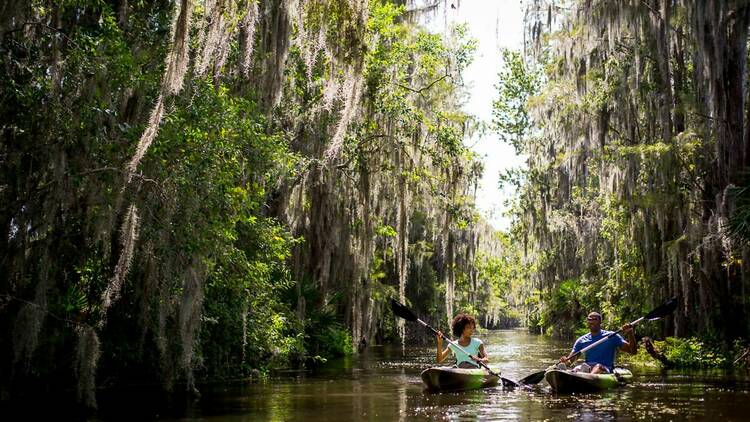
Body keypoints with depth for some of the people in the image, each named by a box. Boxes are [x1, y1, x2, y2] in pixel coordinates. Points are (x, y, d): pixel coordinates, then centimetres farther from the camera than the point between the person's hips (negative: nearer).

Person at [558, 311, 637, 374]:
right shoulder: (581, 340, 17)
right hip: (587, 369, 3)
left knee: (599, 367, -38)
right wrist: (565, 361, -14)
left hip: (605, 370, -3)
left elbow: (633, 351, 5)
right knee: (577, 369, -31)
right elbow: (570, 360, 11)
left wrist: (630, 334, -11)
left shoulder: (611, 336, 10)